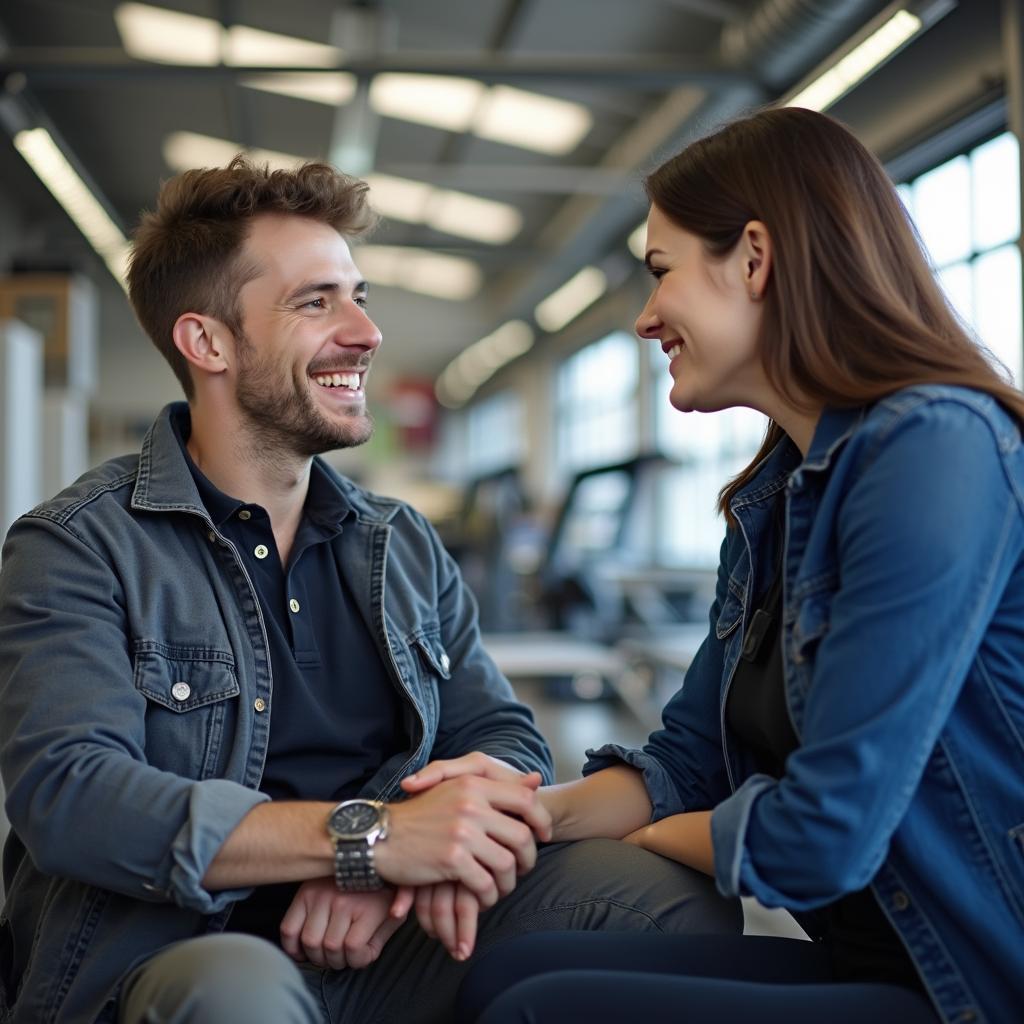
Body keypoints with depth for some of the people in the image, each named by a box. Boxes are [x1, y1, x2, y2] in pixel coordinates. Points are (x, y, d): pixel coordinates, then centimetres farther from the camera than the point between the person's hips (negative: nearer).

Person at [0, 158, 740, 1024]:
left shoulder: (405, 546, 15)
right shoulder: (77, 548, -2)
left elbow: (505, 738, 9)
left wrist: (418, 847, -16)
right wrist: (370, 837, -26)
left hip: (371, 947, 5)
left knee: (678, 896, -15)